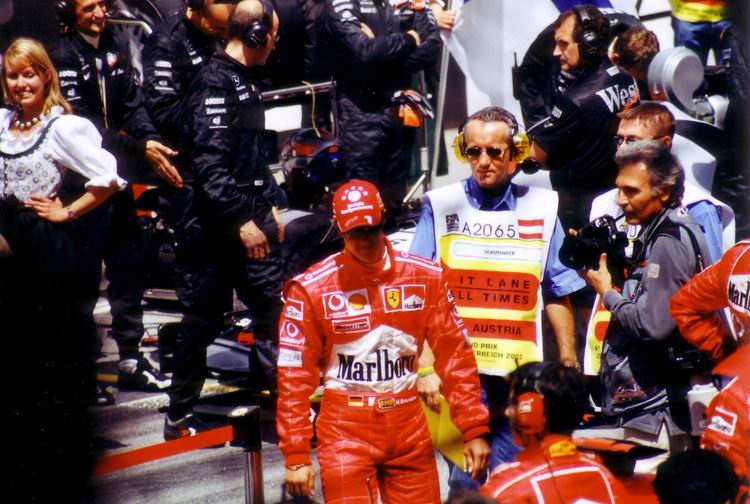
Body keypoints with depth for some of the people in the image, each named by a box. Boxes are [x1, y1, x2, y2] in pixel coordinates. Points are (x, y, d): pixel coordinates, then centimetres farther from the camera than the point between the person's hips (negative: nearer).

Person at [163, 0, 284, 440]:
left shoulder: (246, 82, 14)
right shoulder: (215, 83, -15)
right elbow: (209, 163, -22)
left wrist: (270, 206, 19)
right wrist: (242, 221, -22)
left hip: (253, 221, 8)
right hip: (217, 227, -8)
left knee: (275, 311, 5)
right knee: (203, 321, 1)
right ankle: (180, 417, 12)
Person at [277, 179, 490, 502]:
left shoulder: (424, 277, 1)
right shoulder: (311, 289, -7)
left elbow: (455, 356, 4)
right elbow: (294, 377, -6)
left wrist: (474, 429, 1)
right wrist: (296, 455, -8)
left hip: (410, 430, 3)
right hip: (345, 431, -3)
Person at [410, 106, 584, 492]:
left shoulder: (540, 208, 6)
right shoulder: (441, 207, 2)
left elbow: (557, 294, 12)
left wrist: (569, 363, 11)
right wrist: (424, 368, -6)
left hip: (521, 373, 2)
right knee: (467, 479, -3)